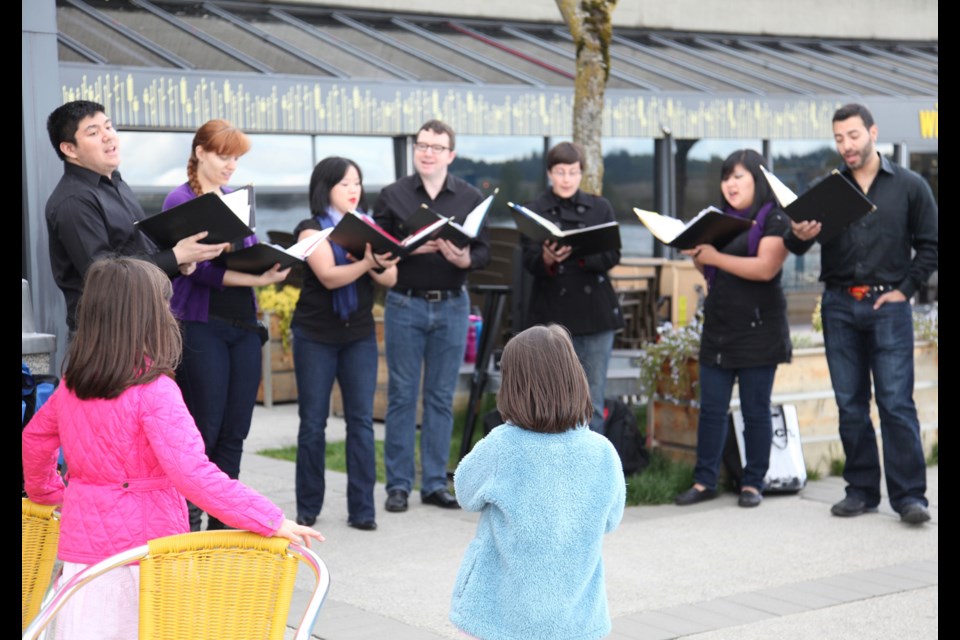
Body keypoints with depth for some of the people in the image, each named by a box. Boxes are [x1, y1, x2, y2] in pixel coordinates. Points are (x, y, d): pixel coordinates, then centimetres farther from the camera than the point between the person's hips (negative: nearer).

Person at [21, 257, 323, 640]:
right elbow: (193, 473, -27)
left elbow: (35, 438, 19)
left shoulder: (71, 385, 3)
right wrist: (272, 522, -26)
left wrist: (46, 492, 37)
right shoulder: (154, 392, -19)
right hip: (145, 549, -6)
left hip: (83, 543, 6)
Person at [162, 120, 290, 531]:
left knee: (234, 432, 7)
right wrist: (255, 278, -22)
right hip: (201, 324, -6)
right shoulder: (181, 200, -5)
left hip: (243, 324, 6)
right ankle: (188, 522, 5)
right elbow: (199, 267, -15)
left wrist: (272, 262, -4)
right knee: (204, 430, -5)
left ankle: (223, 522, 14)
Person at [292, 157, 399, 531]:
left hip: (360, 335, 3)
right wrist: (367, 263, -34)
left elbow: (390, 279, -3)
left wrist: (380, 265, -26)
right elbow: (329, 277, -19)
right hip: (315, 335, -3)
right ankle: (308, 508, 14)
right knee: (313, 422, 4)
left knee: (361, 420, 0)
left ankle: (362, 509, 3)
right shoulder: (312, 230, -4)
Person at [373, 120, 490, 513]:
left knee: (441, 397, 6)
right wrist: (408, 249, -19)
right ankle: (398, 484, 9)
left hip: (451, 305, 1)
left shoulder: (470, 198, 6)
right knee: (402, 395, 2)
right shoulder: (392, 196, 3)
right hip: (404, 305, -1)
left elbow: (484, 252, 2)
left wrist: (465, 259, -20)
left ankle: (435, 483, 14)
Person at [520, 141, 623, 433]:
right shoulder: (534, 211, 4)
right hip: (552, 314, -1)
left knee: (593, 403, 5)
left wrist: (580, 254, -21)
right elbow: (529, 261, -6)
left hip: (595, 312, 2)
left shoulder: (600, 208, 9)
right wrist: (547, 259, -29)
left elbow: (613, 256, -1)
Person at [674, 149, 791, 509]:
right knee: (711, 409, 4)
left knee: (755, 411, 2)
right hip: (717, 327, 6)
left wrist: (713, 256, -17)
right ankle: (705, 481, 8)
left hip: (758, 329, -6)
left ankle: (752, 483, 9)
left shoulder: (775, 220, -4)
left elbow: (765, 268, -18)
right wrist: (696, 255, -2)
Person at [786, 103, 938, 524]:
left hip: (888, 305, -3)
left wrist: (905, 289, -3)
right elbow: (794, 245, 2)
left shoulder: (909, 186, 4)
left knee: (896, 403, -7)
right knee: (850, 405, 6)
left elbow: (930, 245, 7)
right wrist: (799, 235, -21)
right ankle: (861, 490, 14)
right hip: (839, 307, 3)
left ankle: (909, 495, -5)